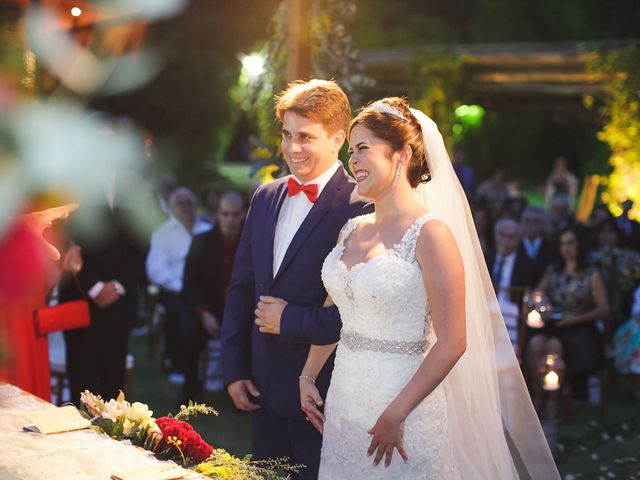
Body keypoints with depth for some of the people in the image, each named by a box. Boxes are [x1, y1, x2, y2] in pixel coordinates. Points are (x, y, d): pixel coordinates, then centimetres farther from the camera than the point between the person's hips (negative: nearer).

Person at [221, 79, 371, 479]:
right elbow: (241, 287, 11)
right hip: (263, 386, 7)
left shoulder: (361, 209, -16)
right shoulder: (266, 197, 7)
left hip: (321, 392, -6)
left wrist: (290, 320, -16)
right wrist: (234, 369, 7)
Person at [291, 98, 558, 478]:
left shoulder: (430, 233, -14)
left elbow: (452, 342, -17)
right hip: (343, 402, 6)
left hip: (400, 409, -6)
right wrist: (308, 377, 13)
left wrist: (396, 413, -20)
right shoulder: (352, 230, 7)